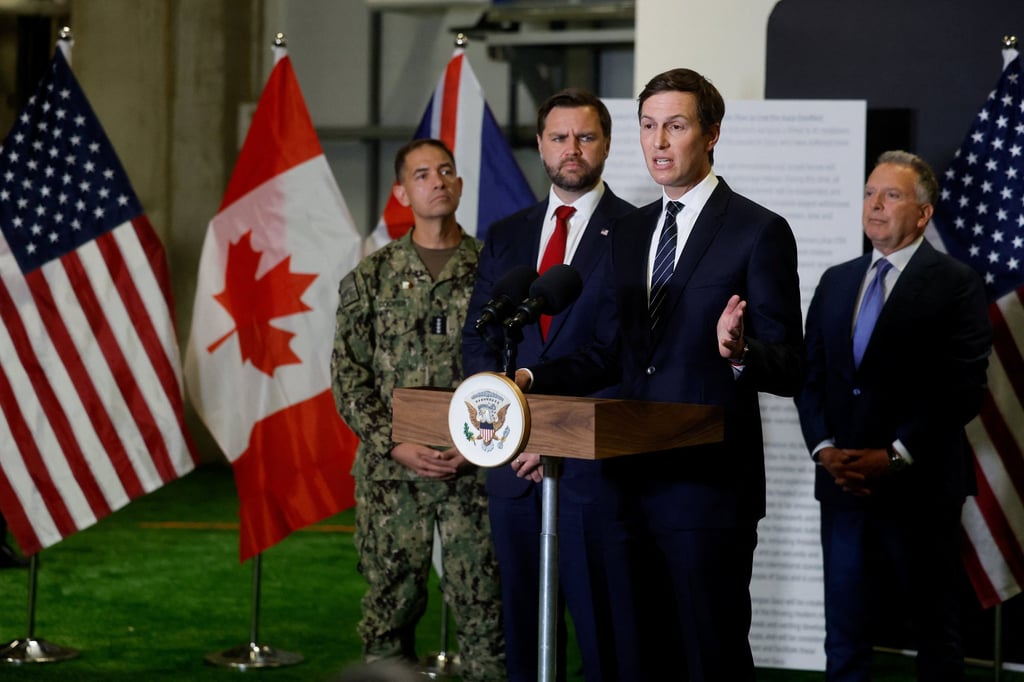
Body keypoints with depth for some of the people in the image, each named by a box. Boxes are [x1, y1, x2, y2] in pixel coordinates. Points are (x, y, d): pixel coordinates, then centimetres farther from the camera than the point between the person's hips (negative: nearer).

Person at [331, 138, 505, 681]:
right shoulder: (372, 276, 6)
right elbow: (348, 374, 3)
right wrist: (396, 445, -8)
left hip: (475, 470, -1)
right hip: (390, 472, 1)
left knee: (482, 605, -1)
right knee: (390, 605, 6)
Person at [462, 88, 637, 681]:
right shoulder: (507, 235, 15)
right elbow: (478, 339, 14)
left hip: (595, 461, -5)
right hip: (515, 460, 5)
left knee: (604, 626, -4)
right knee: (524, 620, 10)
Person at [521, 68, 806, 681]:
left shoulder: (759, 232, -6)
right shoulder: (629, 232, 15)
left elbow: (790, 370, -9)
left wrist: (739, 353, -31)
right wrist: (533, 379, 3)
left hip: (708, 487, -7)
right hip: (636, 484, 7)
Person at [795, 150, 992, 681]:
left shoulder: (955, 285, -3)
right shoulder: (836, 282, 14)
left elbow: (961, 390, -11)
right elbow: (810, 374, 12)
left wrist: (894, 456, -16)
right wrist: (823, 449, -4)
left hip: (917, 487, -5)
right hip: (843, 483, 5)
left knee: (936, 635, 6)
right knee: (843, 636, 7)